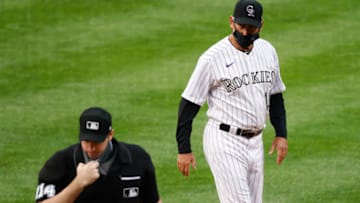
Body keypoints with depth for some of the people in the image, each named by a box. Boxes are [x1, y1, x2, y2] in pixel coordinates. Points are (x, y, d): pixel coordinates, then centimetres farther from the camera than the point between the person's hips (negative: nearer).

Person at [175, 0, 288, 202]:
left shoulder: (267, 51, 7)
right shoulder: (213, 58, -13)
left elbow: (275, 96, 19)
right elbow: (189, 103, -9)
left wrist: (281, 134, 9)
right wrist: (184, 149, -10)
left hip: (255, 142, 7)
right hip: (225, 142, -7)